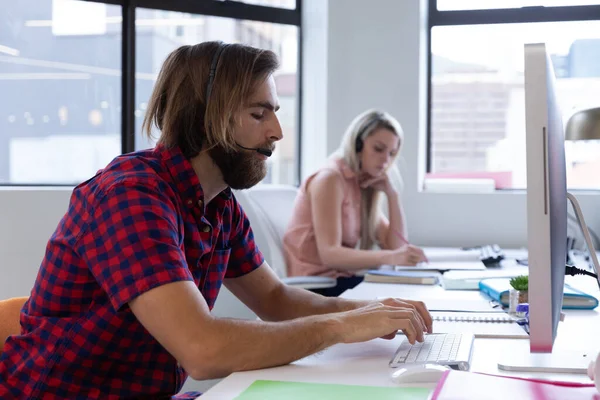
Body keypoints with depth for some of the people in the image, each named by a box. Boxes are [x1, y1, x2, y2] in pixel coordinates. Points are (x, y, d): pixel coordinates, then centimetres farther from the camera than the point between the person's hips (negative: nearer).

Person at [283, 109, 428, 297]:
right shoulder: (329, 179, -13)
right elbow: (329, 253, -26)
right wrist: (390, 257, -38)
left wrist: (392, 194, -3)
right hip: (315, 284, -8)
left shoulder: (365, 186, 11)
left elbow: (395, 246, 6)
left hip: (339, 277, 8)